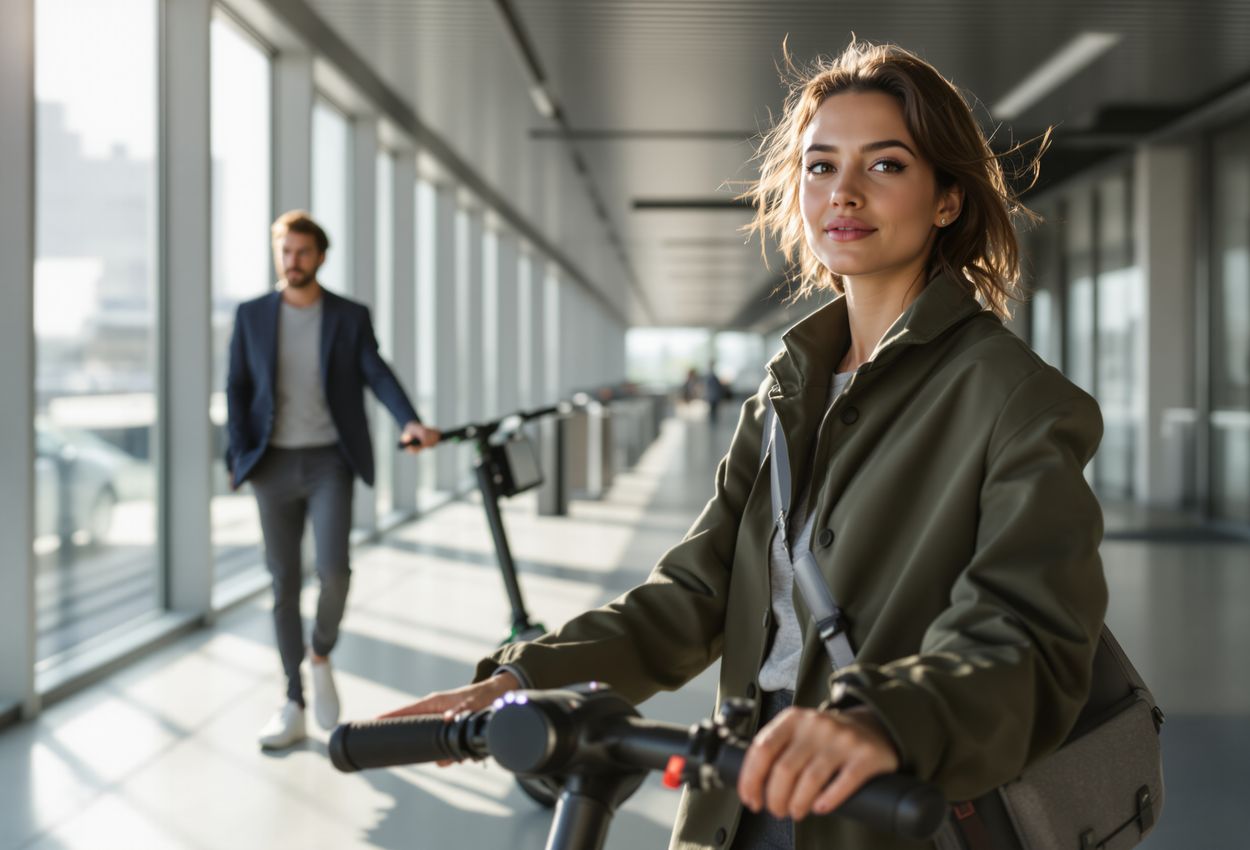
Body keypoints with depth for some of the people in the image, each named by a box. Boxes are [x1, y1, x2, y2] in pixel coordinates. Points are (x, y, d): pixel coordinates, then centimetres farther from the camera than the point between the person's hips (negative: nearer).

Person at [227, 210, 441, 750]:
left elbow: (377, 374, -8)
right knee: (284, 583, 5)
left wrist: (409, 422, -26)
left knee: (333, 569, -17)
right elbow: (237, 388, 8)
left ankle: (322, 656, 14)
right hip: (274, 464, 2)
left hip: (329, 462, -1)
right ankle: (293, 707, 14)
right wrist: (238, 455, -3)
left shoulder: (350, 316, 4)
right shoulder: (252, 316, 7)